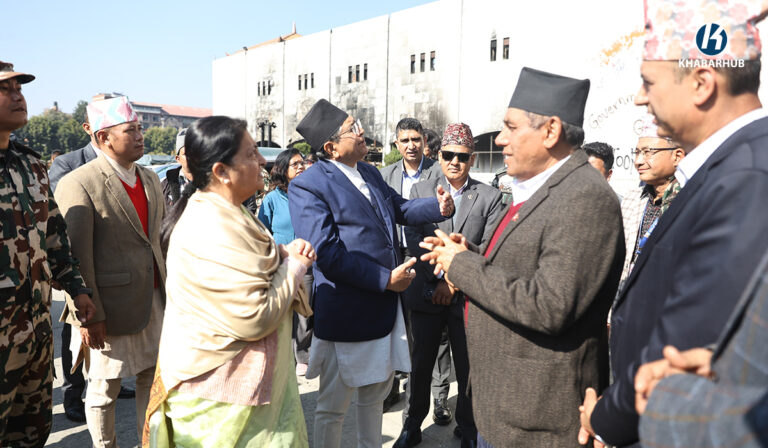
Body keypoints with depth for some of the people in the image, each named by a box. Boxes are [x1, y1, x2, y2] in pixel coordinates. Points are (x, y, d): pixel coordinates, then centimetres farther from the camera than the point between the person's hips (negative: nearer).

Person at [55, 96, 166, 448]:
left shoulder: (150, 179, 10)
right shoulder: (78, 185, -13)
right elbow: (76, 257, -15)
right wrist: (88, 316, -15)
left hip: (154, 299, 6)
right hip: (110, 307, -6)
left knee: (153, 378, 14)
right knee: (104, 389, 11)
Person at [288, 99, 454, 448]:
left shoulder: (369, 172, 9)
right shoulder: (307, 186, -16)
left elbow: (398, 208, 20)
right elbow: (327, 253, -22)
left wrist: (439, 208, 1)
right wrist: (386, 279, -21)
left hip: (386, 305, 8)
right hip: (346, 314, -8)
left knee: (375, 394, 25)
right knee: (332, 407, 11)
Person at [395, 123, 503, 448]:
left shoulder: (490, 197, 2)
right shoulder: (421, 190, 5)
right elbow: (414, 238, -4)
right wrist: (438, 277, -14)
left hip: (468, 296, -1)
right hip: (427, 293, 1)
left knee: (468, 368, 9)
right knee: (420, 363, 13)